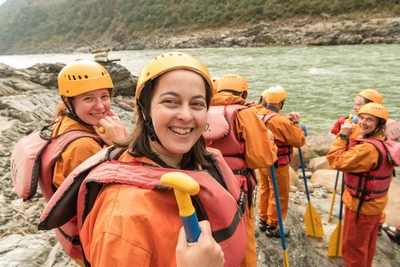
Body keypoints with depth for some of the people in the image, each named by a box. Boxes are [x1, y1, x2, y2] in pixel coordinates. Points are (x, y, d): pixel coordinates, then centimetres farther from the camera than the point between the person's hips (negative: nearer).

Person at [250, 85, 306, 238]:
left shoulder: (256, 113, -7)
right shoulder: (281, 121, -27)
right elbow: (299, 141, -18)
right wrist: (295, 124, -8)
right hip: (277, 166, -7)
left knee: (264, 191, 21)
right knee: (279, 196, 10)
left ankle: (263, 220, 36)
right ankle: (272, 227, 24)